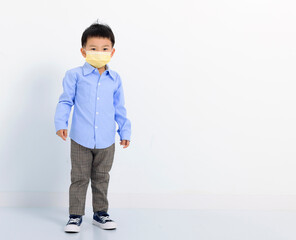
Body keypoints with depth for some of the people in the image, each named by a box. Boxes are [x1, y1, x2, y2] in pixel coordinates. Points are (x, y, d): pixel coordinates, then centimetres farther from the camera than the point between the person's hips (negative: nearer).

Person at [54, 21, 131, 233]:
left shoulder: (115, 79, 5)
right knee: (79, 178, 6)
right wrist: (61, 123, -14)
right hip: (81, 139, -2)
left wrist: (125, 131, 13)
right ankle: (75, 216, 17)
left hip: (106, 141, 3)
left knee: (101, 178, 14)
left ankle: (101, 213, 27)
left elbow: (119, 108, 12)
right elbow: (65, 102, -2)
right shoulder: (75, 75, -4)